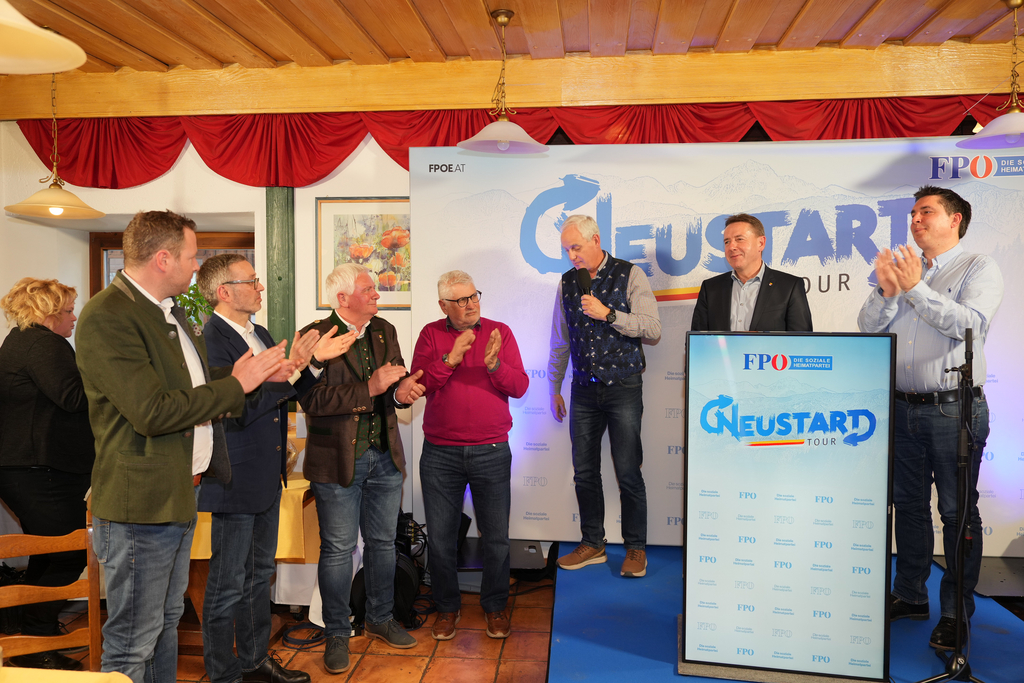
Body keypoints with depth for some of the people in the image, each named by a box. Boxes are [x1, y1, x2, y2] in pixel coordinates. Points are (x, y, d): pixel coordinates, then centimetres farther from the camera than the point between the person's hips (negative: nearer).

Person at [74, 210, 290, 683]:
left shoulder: (169, 310, 11)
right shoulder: (107, 317, -20)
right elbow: (153, 412, -27)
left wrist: (258, 374, 8)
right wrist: (235, 385, -17)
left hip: (180, 494, 10)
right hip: (141, 504, -10)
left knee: (167, 620, 23)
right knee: (132, 645, 5)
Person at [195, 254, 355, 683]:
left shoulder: (260, 334, 10)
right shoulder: (211, 341, -19)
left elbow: (286, 396, 12)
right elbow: (237, 410, -26)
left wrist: (314, 360, 0)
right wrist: (289, 370, -26)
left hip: (267, 476, 9)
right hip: (236, 480, -9)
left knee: (259, 573, 21)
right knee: (228, 583, 7)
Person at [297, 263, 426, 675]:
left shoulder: (385, 332, 8)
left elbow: (397, 382, 9)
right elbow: (311, 398, -21)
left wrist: (402, 390, -15)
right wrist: (370, 387, -26)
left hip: (384, 456, 6)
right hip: (338, 460, -6)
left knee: (383, 542, 17)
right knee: (338, 549, 6)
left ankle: (380, 620, 36)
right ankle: (337, 634, 24)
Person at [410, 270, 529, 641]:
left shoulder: (500, 332, 2)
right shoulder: (431, 334, 3)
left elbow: (520, 387, -4)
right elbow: (419, 384, -8)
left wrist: (494, 364, -22)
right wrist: (453, 356, -18)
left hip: (492, 452, 0)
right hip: (440, 454, 1)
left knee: (496, 537, 7)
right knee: (440, 537, 10)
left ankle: (495, 606, 28)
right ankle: (447, 607, 30)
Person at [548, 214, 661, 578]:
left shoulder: (630, 275, -4)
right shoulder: (567, 282, 9)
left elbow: (653, 329, -11)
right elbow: (560, 340, 15)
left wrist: (608, 314, -20)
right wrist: (554, 388, 16)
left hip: (623, 388, -4)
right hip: (583, 391, 4)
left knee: (628, 473, -1)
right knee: (585, 472, 8)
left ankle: (635, 548, 16)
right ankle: (592, 544, 23)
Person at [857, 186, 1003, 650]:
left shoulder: (979, 268, 0)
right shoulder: (901, 267, 15)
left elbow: (970, 323, -17)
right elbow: (868, 326, 7)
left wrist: (915, 288, -17)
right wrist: (886, 290, -9)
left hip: (953, 408, -5)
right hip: (902, 407, 5)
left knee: (958, 511, 2)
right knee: (907, 504, 13)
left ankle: (956, 612, 14)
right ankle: (909, 596, 26)